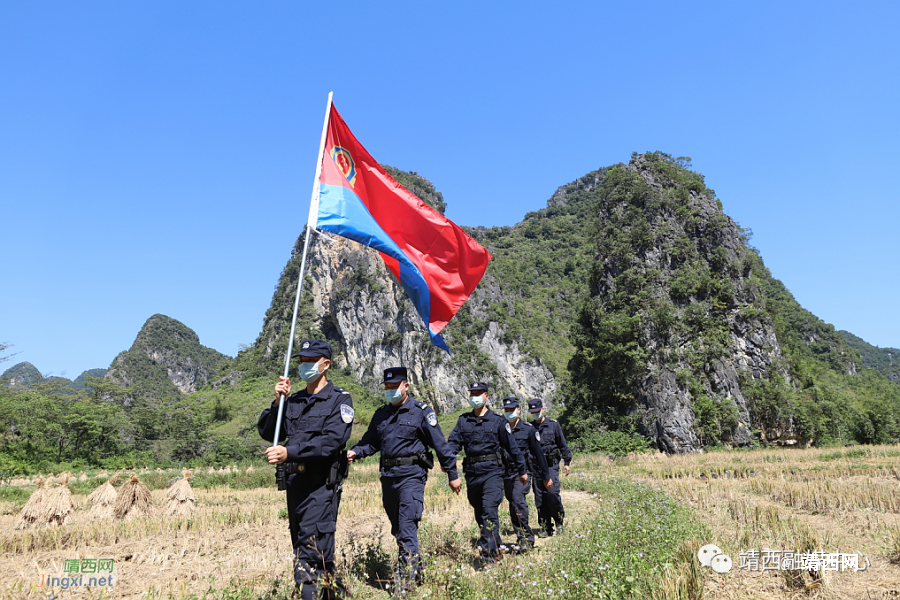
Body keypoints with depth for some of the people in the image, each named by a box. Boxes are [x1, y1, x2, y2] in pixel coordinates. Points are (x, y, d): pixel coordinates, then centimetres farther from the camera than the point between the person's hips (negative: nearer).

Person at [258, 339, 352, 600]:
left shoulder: (339, 400, -5)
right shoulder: (293, 401, 13)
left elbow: (332, 440, -19)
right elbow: (267, 432, 8)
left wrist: (290, 451, -27)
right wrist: (277, 402, -6)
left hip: (321, 484, -7)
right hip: (294, 481, 7)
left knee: (310, 553, -12)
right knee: (307, 549, 17)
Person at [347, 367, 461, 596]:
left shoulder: (421, 411, -5)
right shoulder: (381, 414, 11)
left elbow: (440, 444, -4)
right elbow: (370, 442, 13)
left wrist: (453, 474, -4)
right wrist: (355, 452, -9)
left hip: (411, 476, -6)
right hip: (388, 476, 6)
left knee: (407, 529, -12)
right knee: (397, 529, 17)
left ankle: (405, 585, -8)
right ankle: (414, 566, 37)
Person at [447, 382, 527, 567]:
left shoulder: (497, 420, 1)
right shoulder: (463, 420, 9)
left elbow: (512, 446, 5)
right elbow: (454, 442, -1)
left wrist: (522, 470, 7)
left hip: (492, 471, -4)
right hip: (471, 472, 4)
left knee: (489, 511, -16)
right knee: (479, 514, 13)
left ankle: (488, 555, -15)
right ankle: (496, 546, 31)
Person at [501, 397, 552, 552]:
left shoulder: (528, 429, -1)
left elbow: (539, 453, 3)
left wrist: (546, 476, 6)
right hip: (506, 474, 4)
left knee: (517, 499, -23)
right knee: (513, 507, 6)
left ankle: (525, 538, -17)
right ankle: (526, 539, 18)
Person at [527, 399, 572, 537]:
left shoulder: (553, 425, 3)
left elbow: (563, 445, 7)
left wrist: (567, 462, 3)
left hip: (551, 465, -2)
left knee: (552, 492, -13)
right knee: (539, 497, 1)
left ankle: (559, 520, 10)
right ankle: (545, 527, 10)